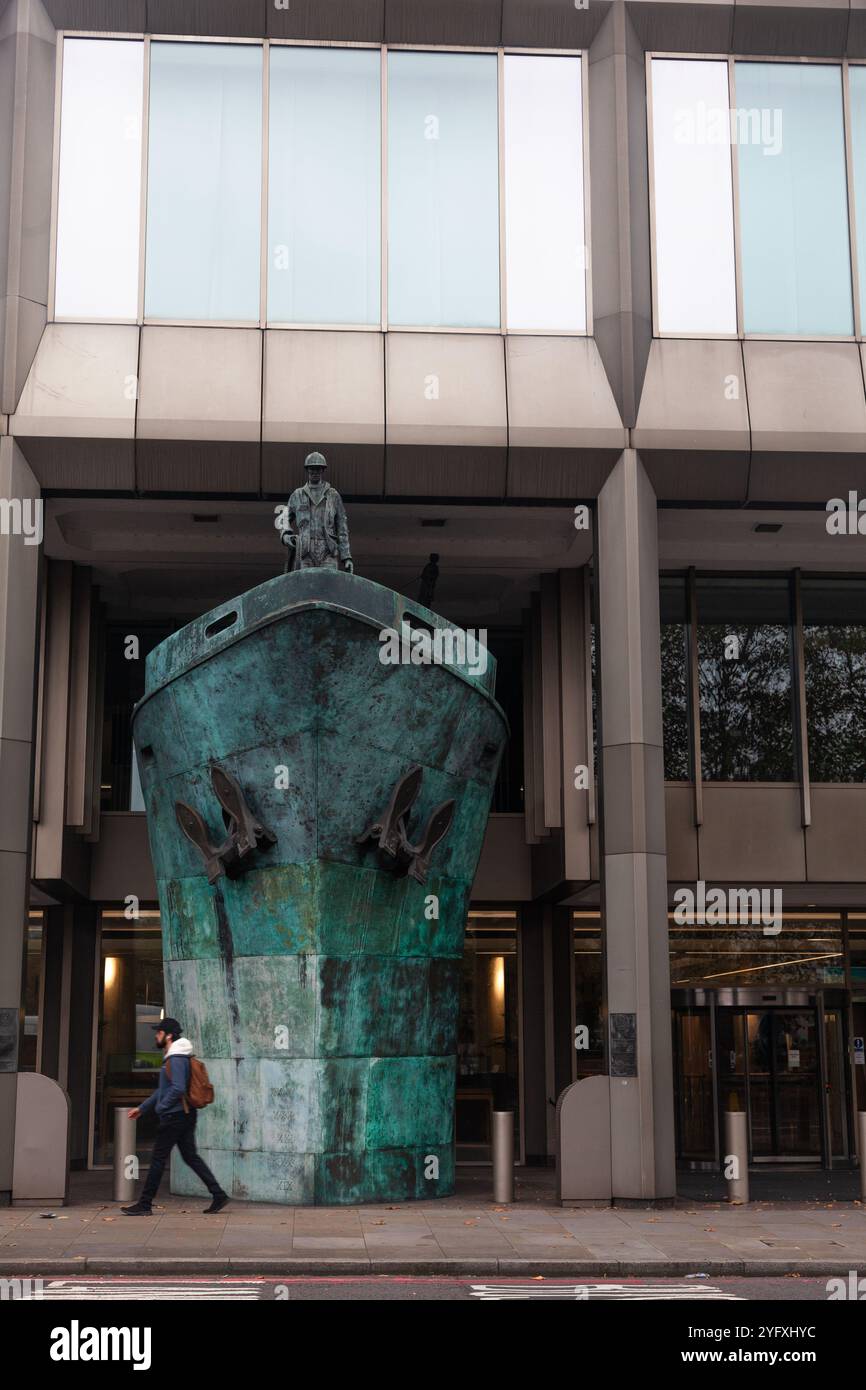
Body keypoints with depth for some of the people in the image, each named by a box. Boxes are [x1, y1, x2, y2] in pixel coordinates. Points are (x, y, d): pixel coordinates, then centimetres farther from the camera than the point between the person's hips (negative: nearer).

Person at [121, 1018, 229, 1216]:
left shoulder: (176, 1059, -15)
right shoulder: (172, 1058, 18)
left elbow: (177, 1089, -26)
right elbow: (163, 1089, 25)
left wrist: (161, 1108, -17)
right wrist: (142, 1108, 26)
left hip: (174, 1116, -10)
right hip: (185, 1116, 10)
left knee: (158, 1159, -3)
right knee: (191, 1156, 10)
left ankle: (145, 1204, 2)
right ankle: (218, 1195, 8)